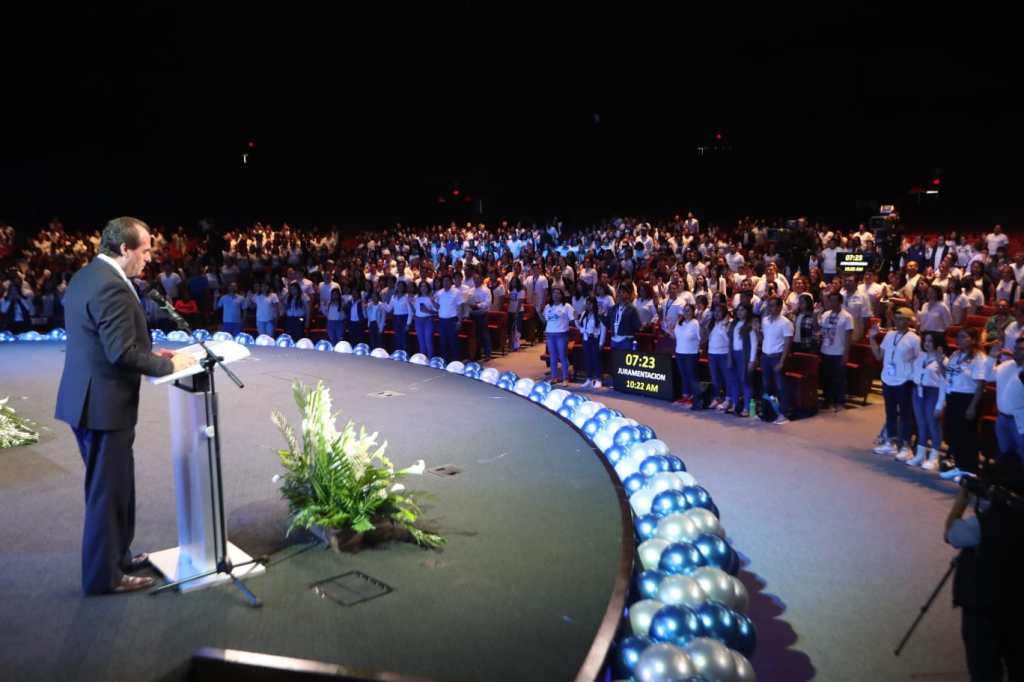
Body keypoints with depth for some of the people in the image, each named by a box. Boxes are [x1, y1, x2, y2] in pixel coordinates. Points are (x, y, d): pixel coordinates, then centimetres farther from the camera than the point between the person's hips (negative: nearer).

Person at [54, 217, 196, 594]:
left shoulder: (86, 276, 11)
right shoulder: (111, 286, -22)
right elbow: (123, 352, -26)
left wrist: (150, 354, 10)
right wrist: (168, 364, -12)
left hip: (90, 398, 10)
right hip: (103, 404, -10)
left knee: (113, 487, 22)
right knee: (108, 491, 3)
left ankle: (116, 556, 36)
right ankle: (103, 575, 17)